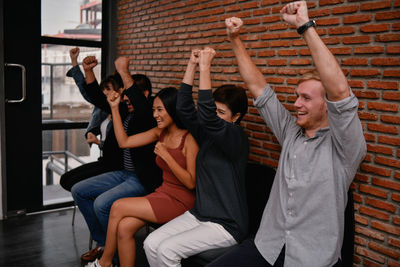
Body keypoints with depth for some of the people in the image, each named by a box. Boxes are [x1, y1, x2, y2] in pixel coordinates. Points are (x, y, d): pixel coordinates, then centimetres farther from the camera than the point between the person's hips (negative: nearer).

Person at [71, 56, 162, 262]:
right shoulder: (124, 110, 9)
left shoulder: (151, 115, -16)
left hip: (143, 179, -10)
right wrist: (88, 70, 2)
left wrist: (124, 72, -40)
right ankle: (103, 243, 15)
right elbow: (97, 98, 16)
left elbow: (142, 108, -40)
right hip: (123, 173, 10)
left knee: (102, 203, -26)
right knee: (78, 191, 9)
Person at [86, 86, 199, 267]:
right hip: (163, 193, 7)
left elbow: (191, 183, -18)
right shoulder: (160, 133, 7)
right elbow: (124, 142, 9)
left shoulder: (189, 139, -15)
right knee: (124, 227, -17)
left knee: (118, 207, -13)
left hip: (181, 201, -6)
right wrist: (114, 108, 4)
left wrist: (165, 155, -22)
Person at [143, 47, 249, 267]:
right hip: (198, 214, 7)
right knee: (151, 244, -10)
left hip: (226, 225, -7)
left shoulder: (236, 137, -15)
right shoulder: (207, 134, 6)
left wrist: (205, 68, -30)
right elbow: (184, 108, 1)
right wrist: (192, 65, -5)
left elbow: (207, 117, -32)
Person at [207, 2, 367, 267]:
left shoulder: (342, 145, -8)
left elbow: (340, 91, -26)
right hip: (267, 246, 5)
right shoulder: (291, 132, 9)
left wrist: (306, 25, -26)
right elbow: (257, 86, 11)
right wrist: (235, 40, 7)